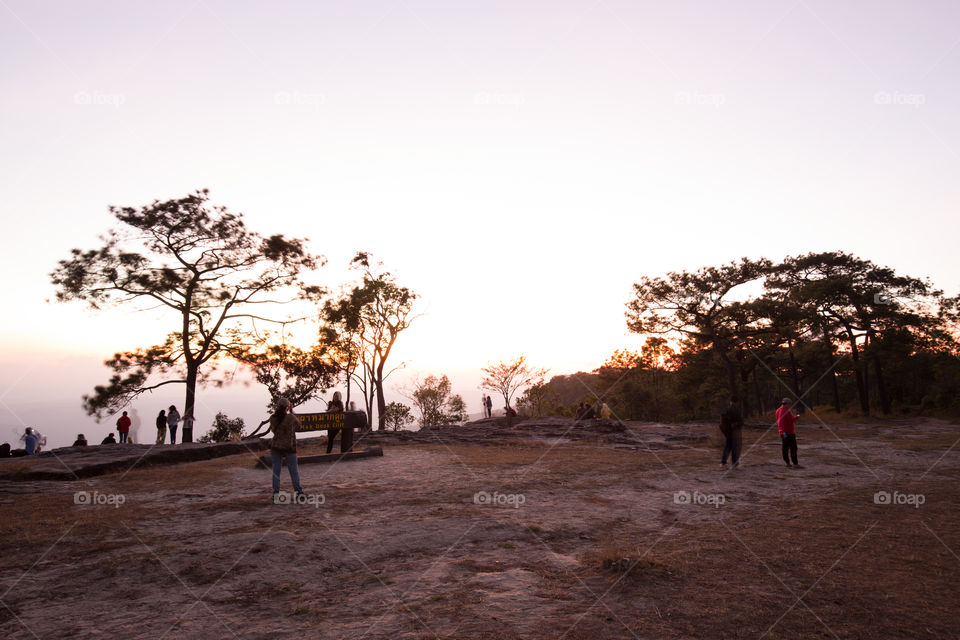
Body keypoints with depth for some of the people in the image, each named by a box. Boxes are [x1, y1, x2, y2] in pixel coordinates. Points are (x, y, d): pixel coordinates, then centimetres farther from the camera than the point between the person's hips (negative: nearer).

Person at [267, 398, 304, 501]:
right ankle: (299, 493, 13)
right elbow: (298, 424, 6)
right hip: (289, 448, -3)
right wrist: (291, 412, 11)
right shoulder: (291, 417, -15)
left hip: (276, 447, 3)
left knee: (276, 471, 8)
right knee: (294, 471, 8)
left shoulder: (273, 418, -4)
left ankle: (276, 495, 6)